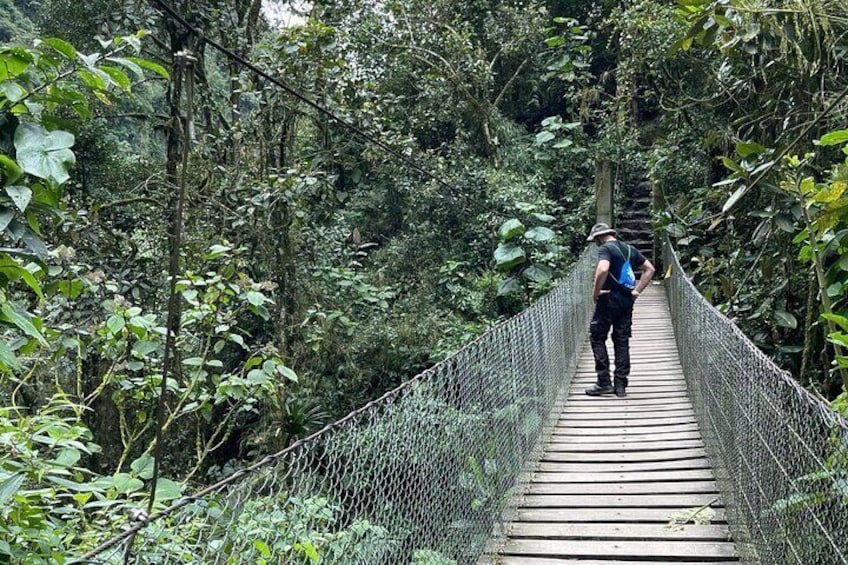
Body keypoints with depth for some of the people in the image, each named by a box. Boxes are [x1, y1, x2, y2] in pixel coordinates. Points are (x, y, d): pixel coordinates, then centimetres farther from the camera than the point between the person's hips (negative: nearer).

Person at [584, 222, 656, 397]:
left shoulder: (605, 248, -8)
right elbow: (650, 269, 17)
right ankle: (621, 385, 10)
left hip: (609, 300, -7)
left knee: (597, 338, 4)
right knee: (622, 342, 10)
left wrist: (596, 292, -15)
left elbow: (602, 270, -27)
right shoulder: (630, 249, 14)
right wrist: (637, 291, 13)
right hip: (627, 301, 7)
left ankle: (604, 383, 0)